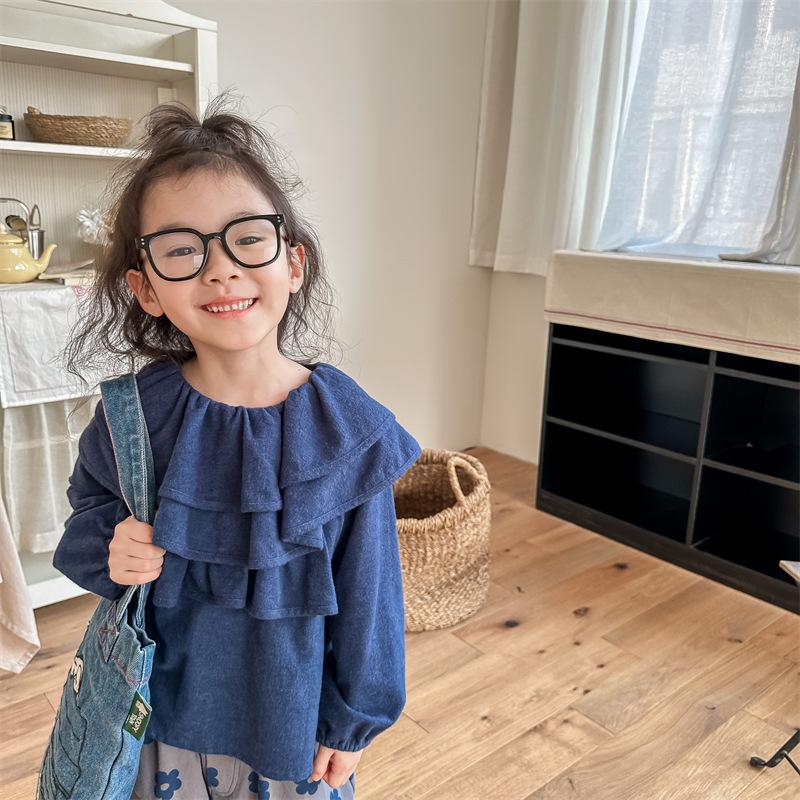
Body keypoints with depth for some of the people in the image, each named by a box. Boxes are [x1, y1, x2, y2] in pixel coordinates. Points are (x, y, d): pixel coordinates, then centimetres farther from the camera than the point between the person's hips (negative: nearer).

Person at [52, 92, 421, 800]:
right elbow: (89, 511, 4)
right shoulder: (132, 415, -14)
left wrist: (355, 720, -1)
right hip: (162, 712, 2)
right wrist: (107, 549, -18)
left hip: (293, 718, -1)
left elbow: (367, 588, -9)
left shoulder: (349, 429, -19)